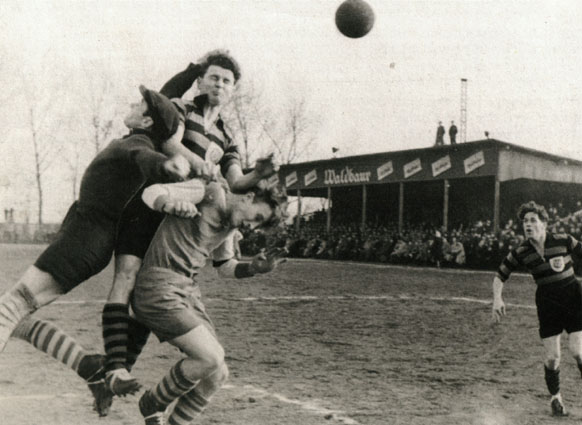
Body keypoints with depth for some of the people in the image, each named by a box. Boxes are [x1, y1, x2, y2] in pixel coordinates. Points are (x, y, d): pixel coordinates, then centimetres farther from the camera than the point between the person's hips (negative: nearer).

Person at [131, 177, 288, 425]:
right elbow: (151, 193, -13)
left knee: (217, 374, 2)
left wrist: (253, 268, 7)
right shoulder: (211, 192, -8)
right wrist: (174, 205, -35)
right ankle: (153, 404, 6)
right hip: (158, 289, -8)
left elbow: (225, 268, 27)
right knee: (209, 358, -18)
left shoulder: (228, 223, 16)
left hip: (188, 292, 9)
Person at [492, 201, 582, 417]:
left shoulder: (563, 240, -12)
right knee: (551, 357, -1)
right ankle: (555, 397, 23)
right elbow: (500, 276, 3)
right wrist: (497, 298, -11)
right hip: (547, 304, 1)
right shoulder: (521, 252, -7)